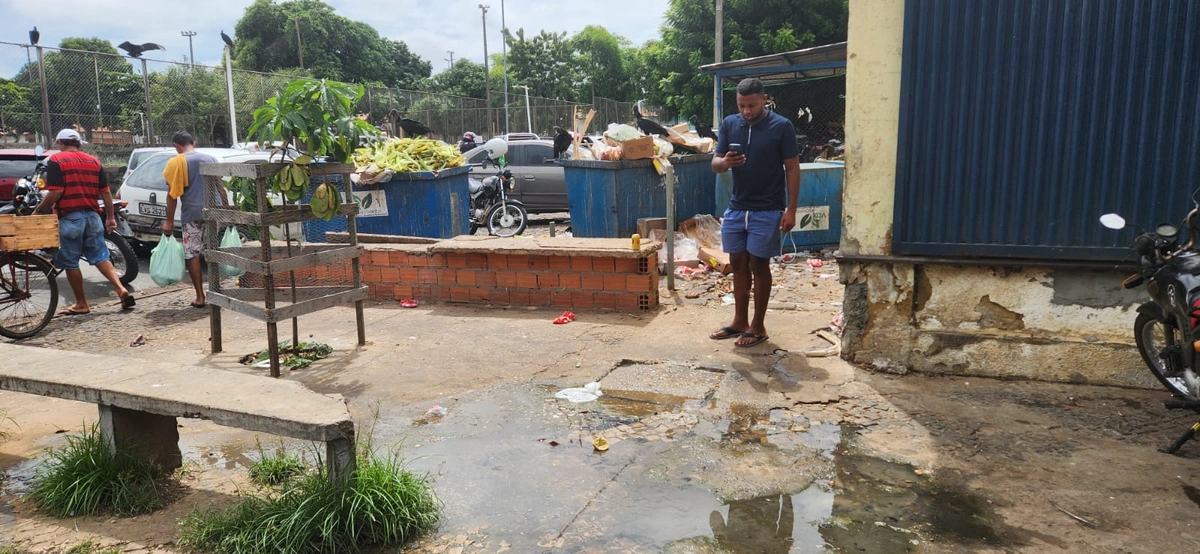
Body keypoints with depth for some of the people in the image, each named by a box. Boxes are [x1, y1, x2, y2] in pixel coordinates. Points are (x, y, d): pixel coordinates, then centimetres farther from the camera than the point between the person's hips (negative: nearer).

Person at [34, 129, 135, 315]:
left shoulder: (55, 161, -5)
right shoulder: (94, 161, 10)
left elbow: (56, 192, -14)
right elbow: (106, 192, 8)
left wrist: (38, 211, -2)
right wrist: (110, 217, 14)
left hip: (69, 217, -5)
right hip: (92, 216, 5)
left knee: (70, 262, 6)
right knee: (100, 257, 9)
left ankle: (81, 303, 13)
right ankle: (122, 290, -9)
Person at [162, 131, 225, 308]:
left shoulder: (176, 162, -2)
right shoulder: (211, 159, 11)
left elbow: (172, 194, -6)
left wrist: (169, 221, -3)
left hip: (192, 214, -4)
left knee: (192, 255, 3)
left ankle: (200, 297, 2)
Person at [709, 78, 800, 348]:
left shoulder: (782, 127, -10)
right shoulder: (729, 124, 3)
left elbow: (792, 169, -8)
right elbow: (715, 164, 3)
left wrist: (791, 209, -13)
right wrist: (725, 162, -21)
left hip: (767, 211, -5)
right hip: (736, 208, 5)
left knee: (759, 266, 1)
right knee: (738, 264, 11)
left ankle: (758, 327, 13)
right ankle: (739, 322, 23)